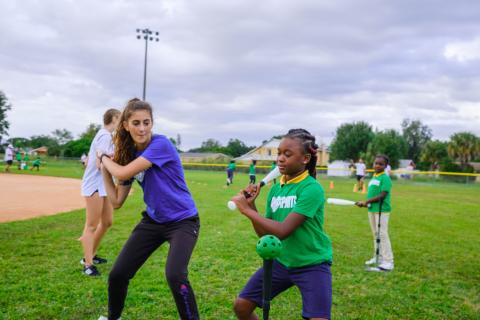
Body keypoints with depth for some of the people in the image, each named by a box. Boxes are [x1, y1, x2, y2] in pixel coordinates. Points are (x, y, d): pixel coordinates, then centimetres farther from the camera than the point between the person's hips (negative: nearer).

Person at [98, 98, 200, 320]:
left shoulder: (161, 144, -19)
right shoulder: (129, 155, 2)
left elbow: (123, 173, -24)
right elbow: (117, 201, 6)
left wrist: (104, 157, -5)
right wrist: (103, 168, 4)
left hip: (182, 221, -6)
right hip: (153, 221, 6)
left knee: (175, 276, -28)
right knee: (117, 275, 7)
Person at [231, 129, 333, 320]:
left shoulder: (311, 188, -20)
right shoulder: (275, 189, 2)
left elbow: (282, 231, -26)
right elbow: (265, 234, 6)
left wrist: (246, 209, -19)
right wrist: (251, 205, -8)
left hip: (312, 265, -6)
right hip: (281, 261, 6)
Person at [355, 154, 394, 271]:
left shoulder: (385, 178, -13)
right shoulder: (373, 177, 13)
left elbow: (382, 195, -21)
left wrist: (367, 201, -23)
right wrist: (365, 203, 1)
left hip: (382, 210, -9)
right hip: (372, 209, 9)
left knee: (383, 234, -8)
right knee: (375, 234, 17)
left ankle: (388, 261, -3)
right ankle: (378, 257, 30)